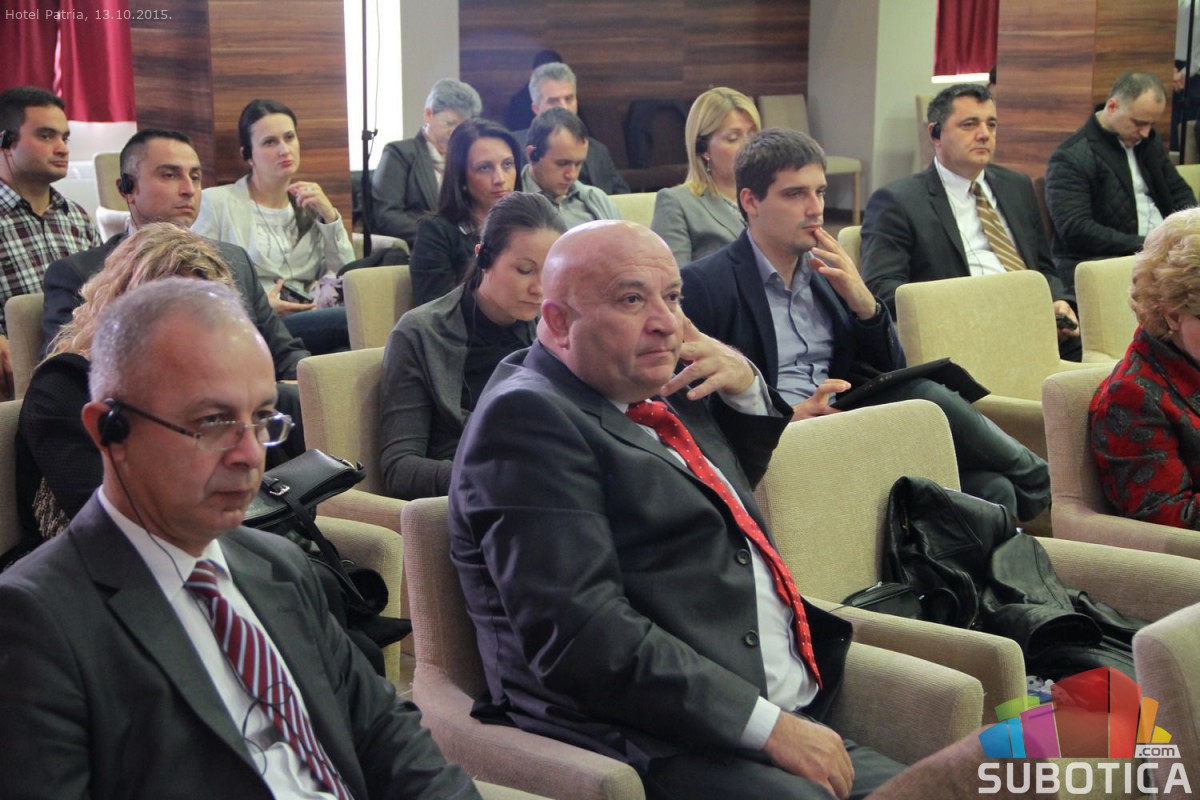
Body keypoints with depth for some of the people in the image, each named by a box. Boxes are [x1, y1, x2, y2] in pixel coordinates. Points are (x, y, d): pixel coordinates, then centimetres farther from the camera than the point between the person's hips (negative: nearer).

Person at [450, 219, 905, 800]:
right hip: (652, 752, -9)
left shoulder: (660, 392, 16)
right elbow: (579, 632, -19)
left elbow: (732, 485, 37)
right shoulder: (526, 416, -9)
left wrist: (745, 387, 15)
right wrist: (766, 725, -19)